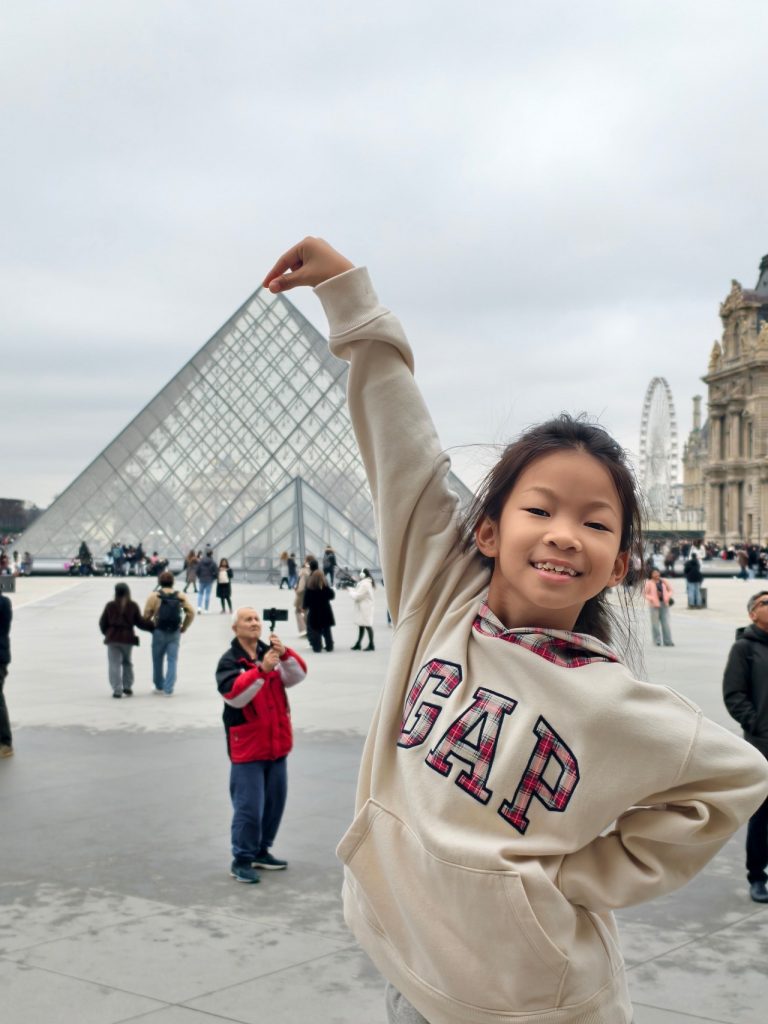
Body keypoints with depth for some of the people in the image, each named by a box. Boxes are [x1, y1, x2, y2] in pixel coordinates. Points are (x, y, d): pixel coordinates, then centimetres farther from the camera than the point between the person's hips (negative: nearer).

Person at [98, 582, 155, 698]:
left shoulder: (110, 606, -1)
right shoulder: (133, 606, -4)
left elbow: (103, 623, 5)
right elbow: (140, 622, -2)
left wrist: (107, 633, 22)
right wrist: (153, 627, 10)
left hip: (112, 638, -1)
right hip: (127, 638, 1)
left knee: (114, 665, 1)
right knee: (127, 663, 18)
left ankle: (117, 690, -7)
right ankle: (127, 687, 18)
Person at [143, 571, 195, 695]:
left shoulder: (154, 596, -5)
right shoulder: (180, 597, 1)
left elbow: (146, 615, -9)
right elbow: (190, 613, 0)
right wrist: (184, 627, 11)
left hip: (159, 632, -1)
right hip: (175, 633, 1)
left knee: (158, 660, 13)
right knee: (172, 660, 4)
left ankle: (159, 687, 23)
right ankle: (168, 689, -1)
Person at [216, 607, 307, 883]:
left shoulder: (271, 653, 5)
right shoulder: (229, 660, -8)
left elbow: (297, 676, -7)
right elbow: (234, 695, -23)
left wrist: (285, 654, -26)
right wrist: (261, 670, -33)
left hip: (276, 743, 6)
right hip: (247, 745, -5)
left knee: (275, 801, 14)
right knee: (249, 806, -6)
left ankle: (261, 851, 29)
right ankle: (242, 859, 6)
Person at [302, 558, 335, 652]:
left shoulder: (309, 581, -9)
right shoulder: (323, 580, -6)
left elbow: (306, 596, -7)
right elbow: (330, 594, -6)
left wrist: (305, 607, 2)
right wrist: (333, 591, 16)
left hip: (313, 609, -2)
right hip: (325, 608, 2)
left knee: (315, 628, 4)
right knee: (326, 628, 12)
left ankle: (317, 646, 0)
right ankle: (329, 646, 16)